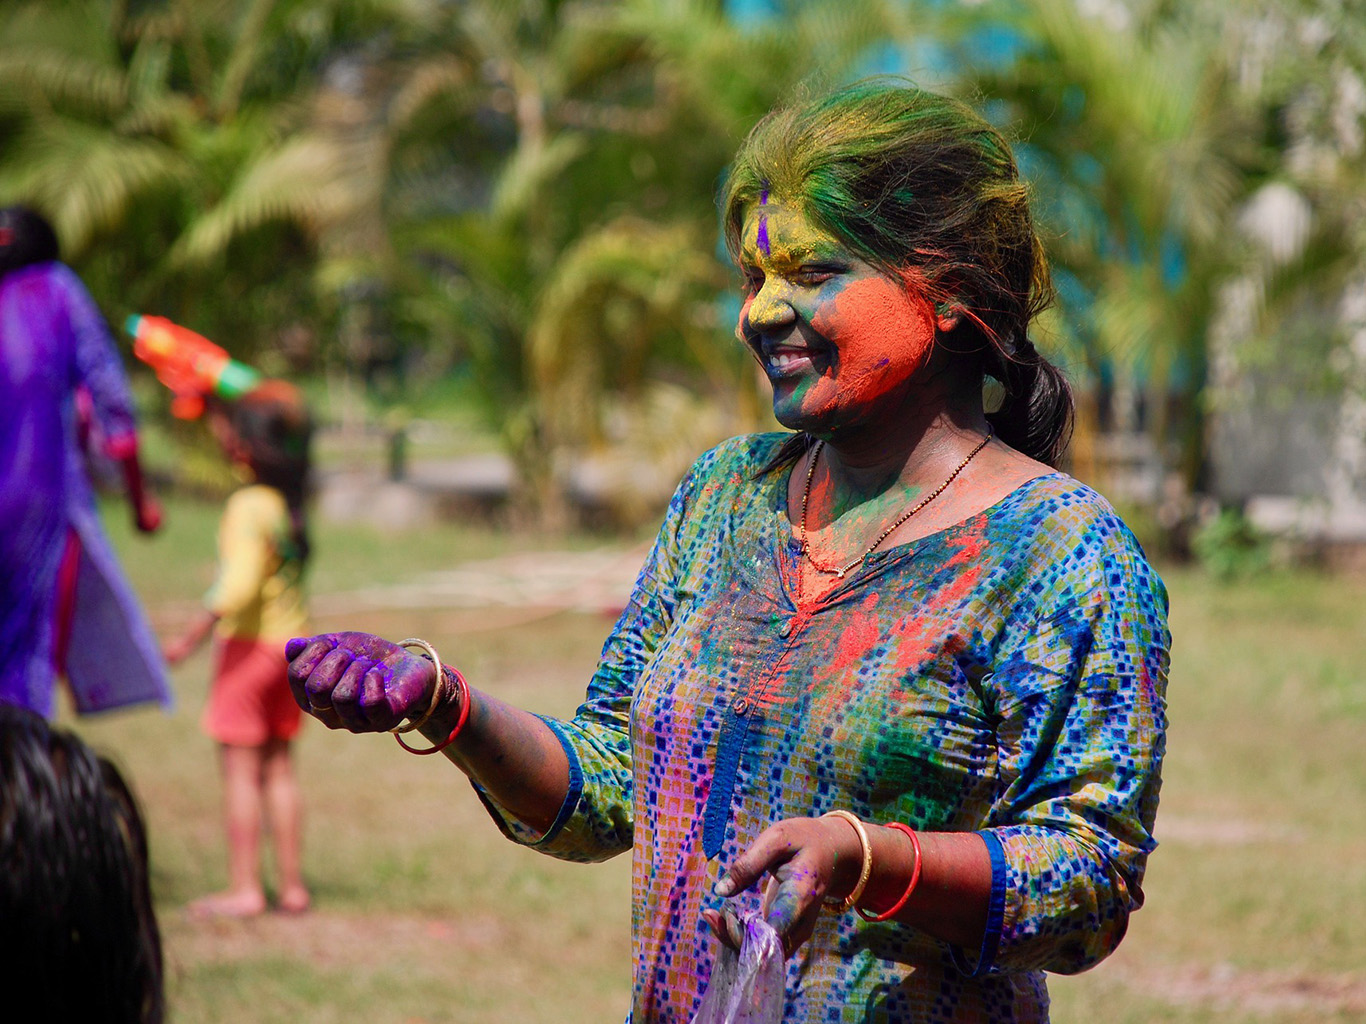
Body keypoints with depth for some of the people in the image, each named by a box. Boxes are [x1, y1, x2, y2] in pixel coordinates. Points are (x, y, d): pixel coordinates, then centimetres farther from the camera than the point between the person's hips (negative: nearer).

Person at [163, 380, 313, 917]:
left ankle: (244, 888, -1)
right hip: (292, 643, 8)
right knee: (279, 767, 13)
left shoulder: (249, 506, -19)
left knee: (239, 768, -2)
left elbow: (241, 585, -28)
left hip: (250, 643, -8)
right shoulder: (290, 498, 5)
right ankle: (292, 886, 15)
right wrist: (213, 403, 26)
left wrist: (192, 636, -24)